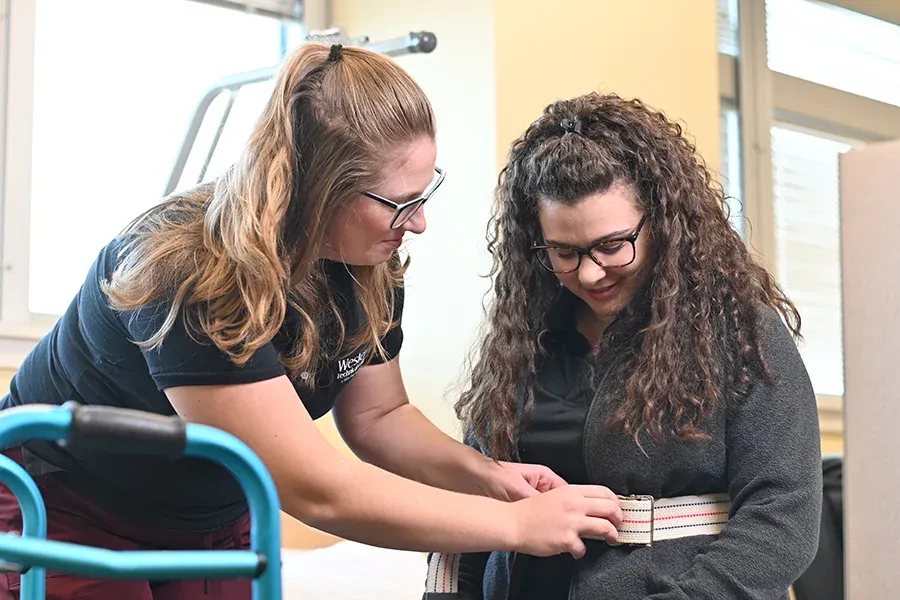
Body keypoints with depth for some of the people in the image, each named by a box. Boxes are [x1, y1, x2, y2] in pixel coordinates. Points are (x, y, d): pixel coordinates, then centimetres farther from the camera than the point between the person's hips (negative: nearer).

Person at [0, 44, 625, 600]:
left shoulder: (369, 268, -14)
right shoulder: (191, 277, -36)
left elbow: (377, 415, 2)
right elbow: (318, 491, -36)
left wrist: (486, 474, -17)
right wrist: (517, 524, -31)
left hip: (216, 523, 6)